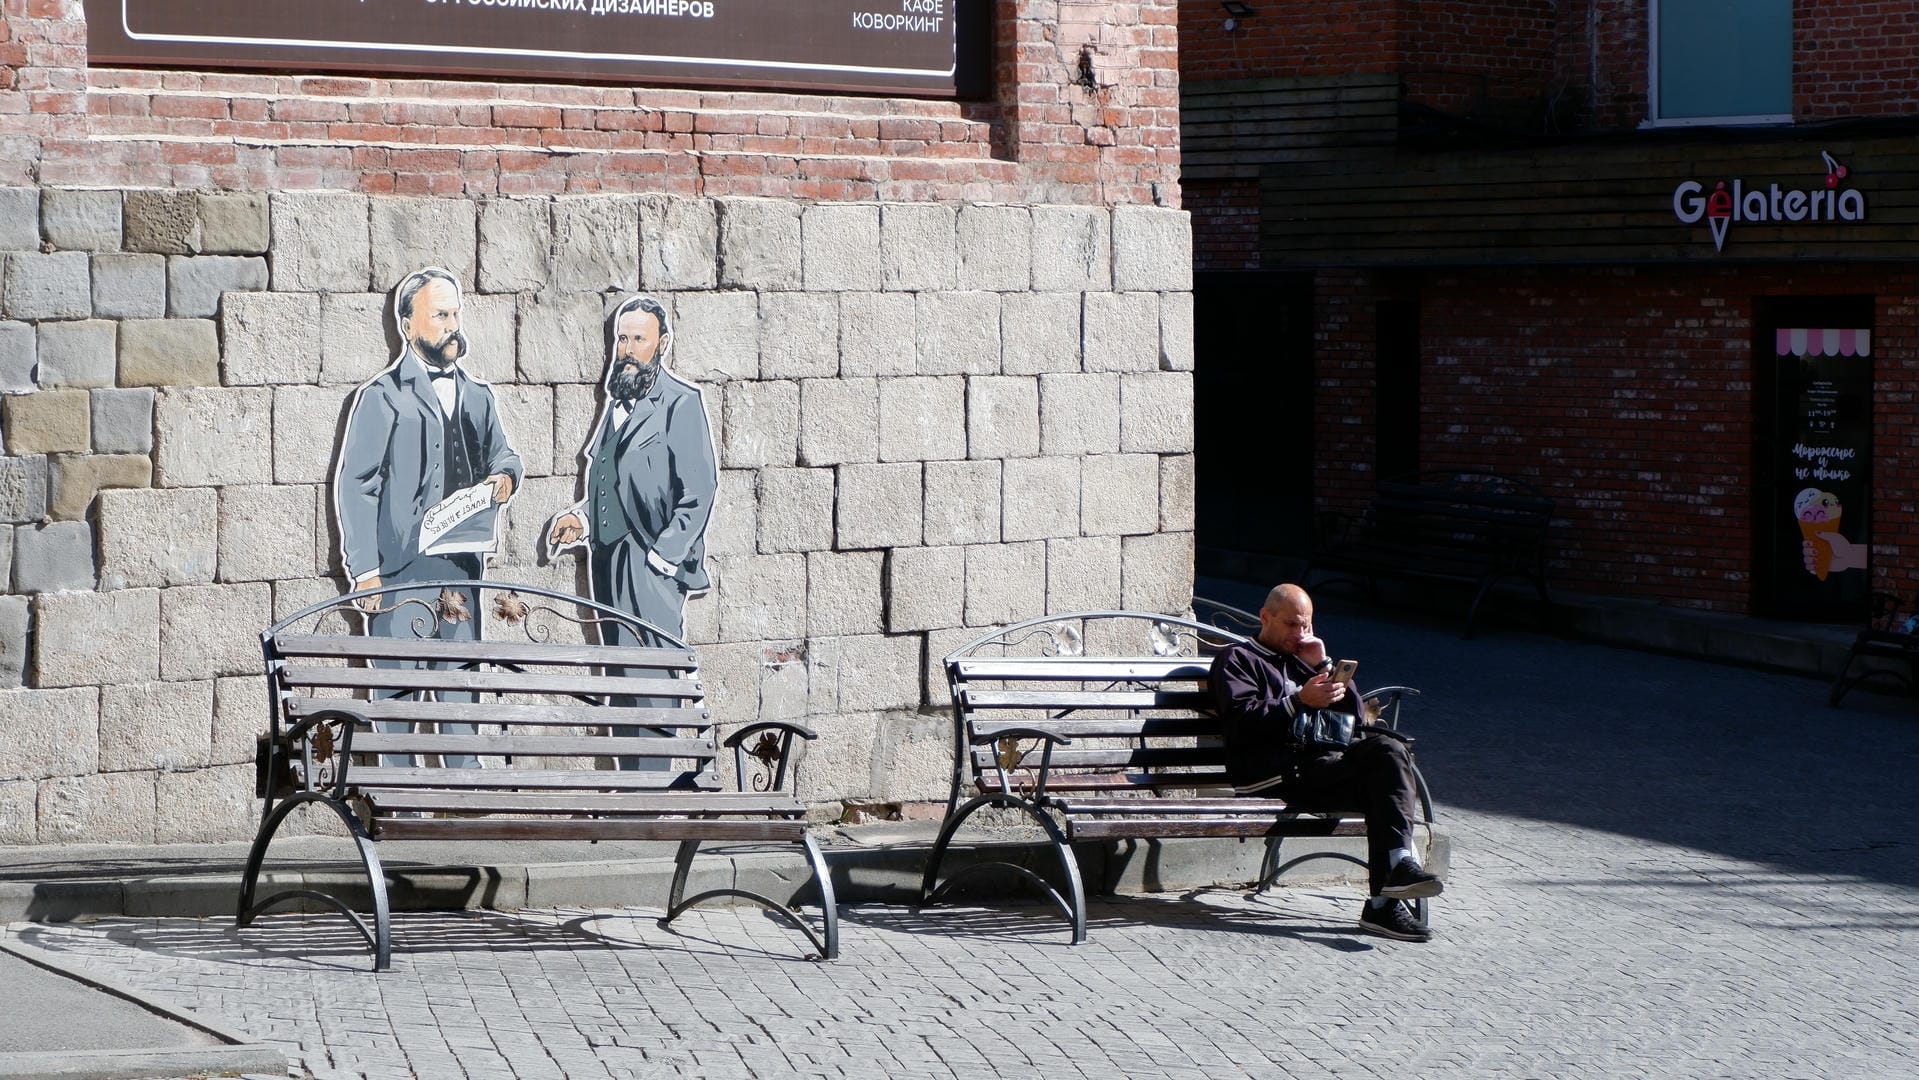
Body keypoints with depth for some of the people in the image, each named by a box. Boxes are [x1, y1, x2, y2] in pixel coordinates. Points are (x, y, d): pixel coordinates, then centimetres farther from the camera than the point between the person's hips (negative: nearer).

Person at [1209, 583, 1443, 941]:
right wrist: (1300, 701, -15)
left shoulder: (1303, 662, 36)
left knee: (1387, 749, -27)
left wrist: (1324, 667, 14)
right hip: (1274, 774, -6)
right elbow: (1243, 721, -4)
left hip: (1324, 762, 6)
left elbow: (1355, 716, 24)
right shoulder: (1238, 659, 16)